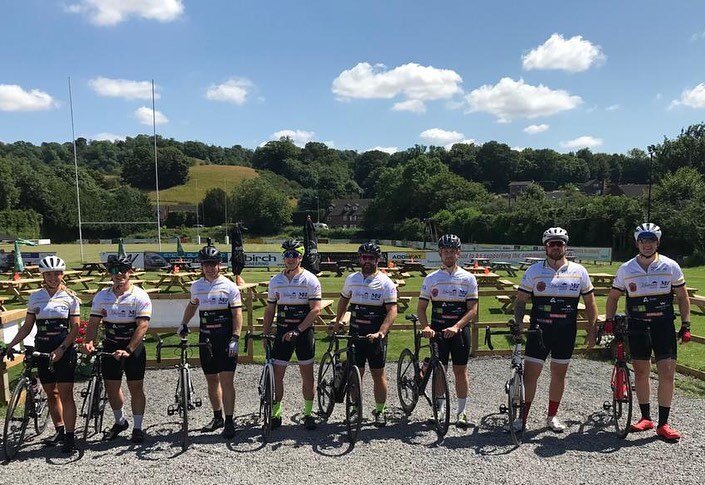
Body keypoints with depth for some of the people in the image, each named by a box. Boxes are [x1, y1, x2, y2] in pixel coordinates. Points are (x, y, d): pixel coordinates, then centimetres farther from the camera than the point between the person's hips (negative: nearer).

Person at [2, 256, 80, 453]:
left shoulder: (70, 297, -3)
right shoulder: (35, 297, 7)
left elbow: (75, 327, -5)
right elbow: (27, 326, 11)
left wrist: (62, 348, -16)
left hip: (64, 349, -4)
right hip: (42, 349, 4)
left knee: (65, 394, -6)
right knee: (51, 393, 13)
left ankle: (70, 437, -3)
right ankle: (59, 431, 26)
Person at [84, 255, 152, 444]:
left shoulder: (139, 296, -12)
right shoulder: (102, 296, 2)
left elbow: (142, 326, -19)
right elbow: (93, 322, 1)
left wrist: (128, 350, -27)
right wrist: (89, 342, -18)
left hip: (134, 347, -4)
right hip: (110, 346, 4)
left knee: (136, 387, 2)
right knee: (111, 386, 11)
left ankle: (137, 428, 14)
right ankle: (120, 422, 33)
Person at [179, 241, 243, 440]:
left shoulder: (229, 286, -5)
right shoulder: (196, 286, 8)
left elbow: (237, 314, -7)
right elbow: (192, 305, 27)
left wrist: (235, 339, -15)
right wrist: (184, 324, 13)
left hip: (225, 339, -4)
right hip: (205, 339, 4)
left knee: (226, 380, -7)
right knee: (212, 380, 12)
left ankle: (229, 421, 0)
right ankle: (217, 417, 27)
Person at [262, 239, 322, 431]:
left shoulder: (310, 280, -6)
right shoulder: (275, 281, 7)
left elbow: (316, 309, -13)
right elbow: (270, 310, 12)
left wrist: (297, 330, -19)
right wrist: (265, 335, 6)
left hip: (304, 332, -3)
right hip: (282, 331, 3)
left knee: (307, 376, 6)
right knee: (276, 375, 1)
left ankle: (308, 414, 20)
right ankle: (275, 415, 15)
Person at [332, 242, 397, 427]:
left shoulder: (386, 283, -7)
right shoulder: (351, 279, 6)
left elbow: (392, 311, -13)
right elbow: (344, 299, 23)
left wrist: (380, 333, -25)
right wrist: (338, 320, 13)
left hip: (376, 336, -3)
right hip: (355, 334, 3)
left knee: (378, 374, 5)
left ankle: (379, 411, 20)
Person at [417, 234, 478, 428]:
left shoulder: (468, 278, 1)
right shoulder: (431, 279, 4)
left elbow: (473, 309, -5)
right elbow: (421, 308, 4)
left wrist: (456, 326, -19)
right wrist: (426, 326, -15)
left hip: (459, 330, -1)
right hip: (438, 330, 1)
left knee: (460, 370, 4)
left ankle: (461, 411, 15)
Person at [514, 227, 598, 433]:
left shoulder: (579, 271, 4)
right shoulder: (534, 271, 1)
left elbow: (590, 302, 10)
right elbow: (520, 300, 2)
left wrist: (592, 330, 5)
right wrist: (518, 323, -11)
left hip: (566, 331, 2)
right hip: (539, 329, -1)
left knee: (559, 373, 11)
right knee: (530, 374, -3)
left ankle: (552, 416, 26)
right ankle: (522, 416, 9)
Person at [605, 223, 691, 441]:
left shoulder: (670, 266, -1)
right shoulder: (626, 269, 0)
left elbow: (682, 296, 6)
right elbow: (613, 296, 10)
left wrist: (686, 326, 1)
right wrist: (609, 320, 0)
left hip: (664, 326, -1)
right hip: (638, 327, 1)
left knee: (667, 375, -5)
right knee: (641, 373, 8)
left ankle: (663, 424, 6)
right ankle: (645, 418, 23)